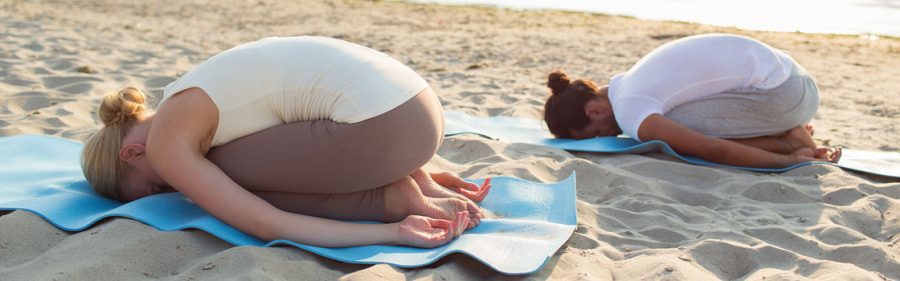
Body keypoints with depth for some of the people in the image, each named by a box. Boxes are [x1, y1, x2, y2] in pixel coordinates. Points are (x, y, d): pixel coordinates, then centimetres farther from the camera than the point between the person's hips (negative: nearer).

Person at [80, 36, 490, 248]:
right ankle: (413, 185, 10)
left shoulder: (166, 144, -2)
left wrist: (393, 232, -12)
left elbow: (267, 226, -11)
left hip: (383, 124, -10)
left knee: (220, 172, 6)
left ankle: (393, 201, -2)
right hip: (415, 108, 10)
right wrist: (415, 172, 24)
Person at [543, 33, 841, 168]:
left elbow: (717, 151, -23)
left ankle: (789, 144, -4)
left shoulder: (631, 115, -19)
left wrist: (789, 161, -12)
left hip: (781, 92, -9)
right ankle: (788, 136, 9)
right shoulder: (627, 82, 11)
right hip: (783, 72, 9)